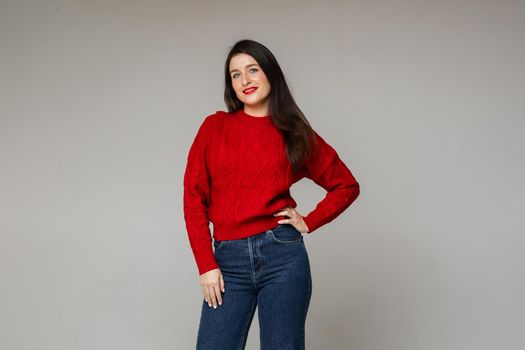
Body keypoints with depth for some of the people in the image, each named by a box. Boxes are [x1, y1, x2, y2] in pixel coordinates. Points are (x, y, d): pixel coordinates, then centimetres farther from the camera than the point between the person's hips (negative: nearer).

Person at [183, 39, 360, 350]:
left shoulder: (295, 133, 7)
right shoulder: (214, 127, 7)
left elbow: (347, 185, 15)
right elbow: (194, 198, 3)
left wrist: (310, 223, 3)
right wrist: (206, 264, -3)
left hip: (282, 253, 0)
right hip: (228, 258, 1)